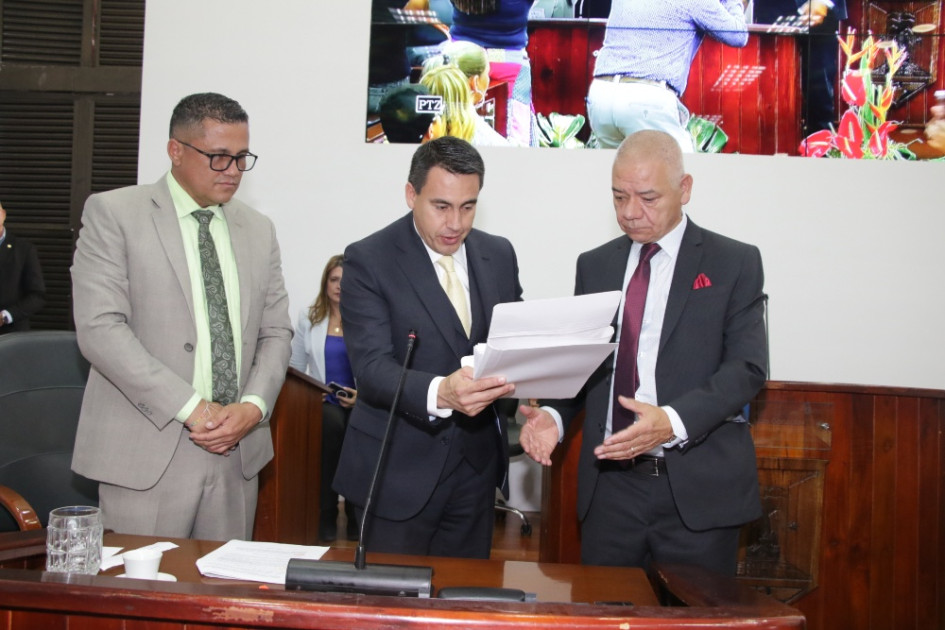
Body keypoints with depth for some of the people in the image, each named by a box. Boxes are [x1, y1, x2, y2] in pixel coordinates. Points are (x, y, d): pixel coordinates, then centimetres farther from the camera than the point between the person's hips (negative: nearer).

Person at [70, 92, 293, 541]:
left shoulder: (258, 230, 14)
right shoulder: (112, 213, -2)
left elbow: (276, 332, 13)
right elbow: (100, 328, -12)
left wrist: (254, 406, -6)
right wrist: (191, 409, -16)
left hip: (238, 452, 5)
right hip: (147, 452, -4)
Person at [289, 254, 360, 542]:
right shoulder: (308, 318, 14)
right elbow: (295, 367, 16)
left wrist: (362, 394, -16)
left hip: (358, 404, -1)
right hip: (323, 404, 1)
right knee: (332, 422, -34)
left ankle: (356, 517, -13)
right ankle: (326, 517, -22)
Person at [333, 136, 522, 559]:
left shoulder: (498, 255, 5)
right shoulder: (369, 260, -10)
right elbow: (372, 367, -19)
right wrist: (439, 393, -38)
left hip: (477, 462, 5)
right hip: (399, 468, -4)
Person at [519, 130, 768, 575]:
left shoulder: (735, 264, 0)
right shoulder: (594, 266, 12)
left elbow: (746, 367, -8)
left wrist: (673, 421, -23)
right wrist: (554, 416, -7)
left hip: (698, 488, -3)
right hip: (610, 485, 3)